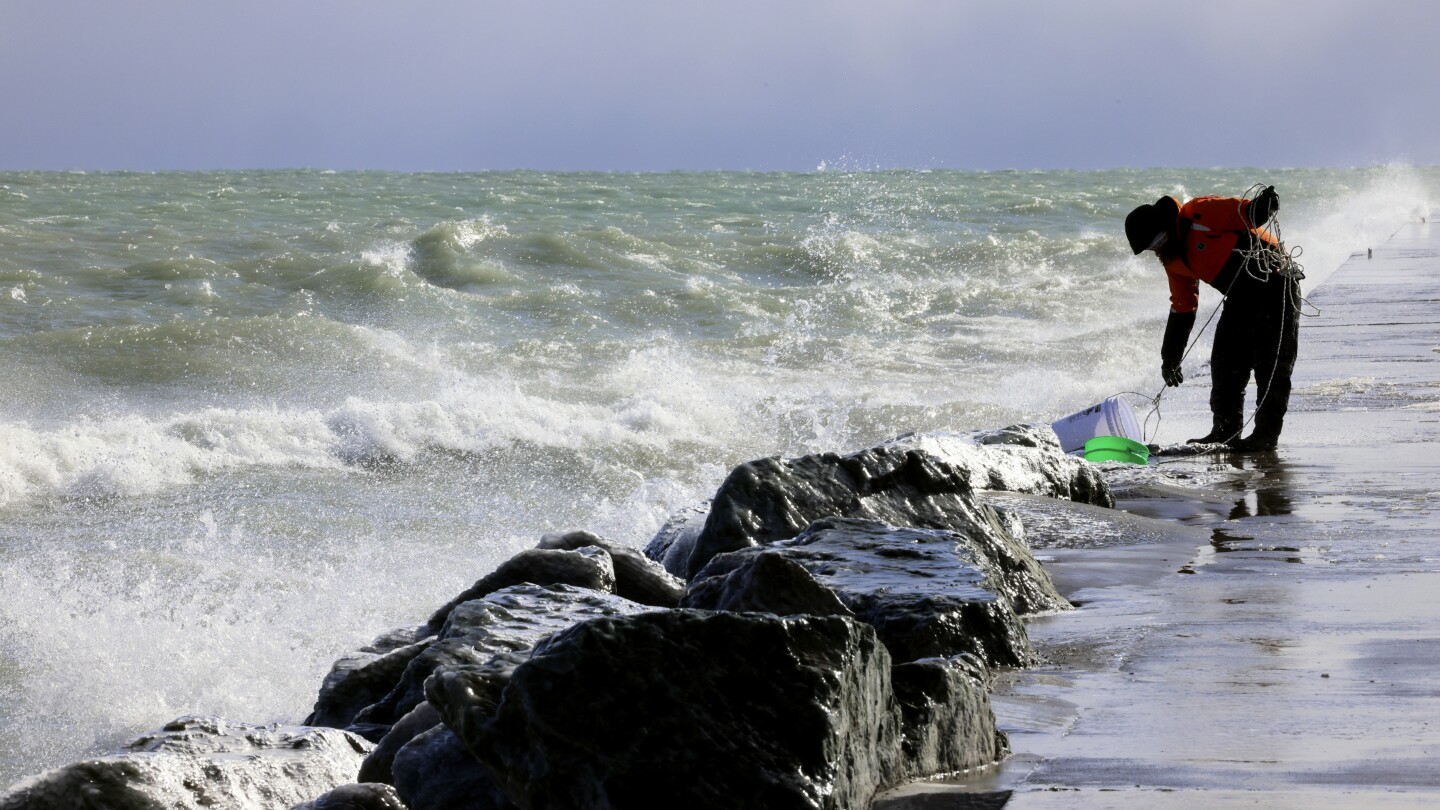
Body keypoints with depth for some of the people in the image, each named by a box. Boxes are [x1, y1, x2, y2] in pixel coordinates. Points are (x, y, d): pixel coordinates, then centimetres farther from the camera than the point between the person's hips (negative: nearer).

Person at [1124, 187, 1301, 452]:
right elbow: (1181, 310, 17)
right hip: (1241, 299, 9)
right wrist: (1170, 359, 19)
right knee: (1224, 363, 5)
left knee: (1270, 363, -8)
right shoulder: (1173, 260, 9)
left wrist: (1264, 205, -40)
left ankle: (1267, 433, -6)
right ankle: (1226, 430, 14)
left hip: (1275, 283, -9)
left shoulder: (1201, 214, -15)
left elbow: (1247, 214, -16)